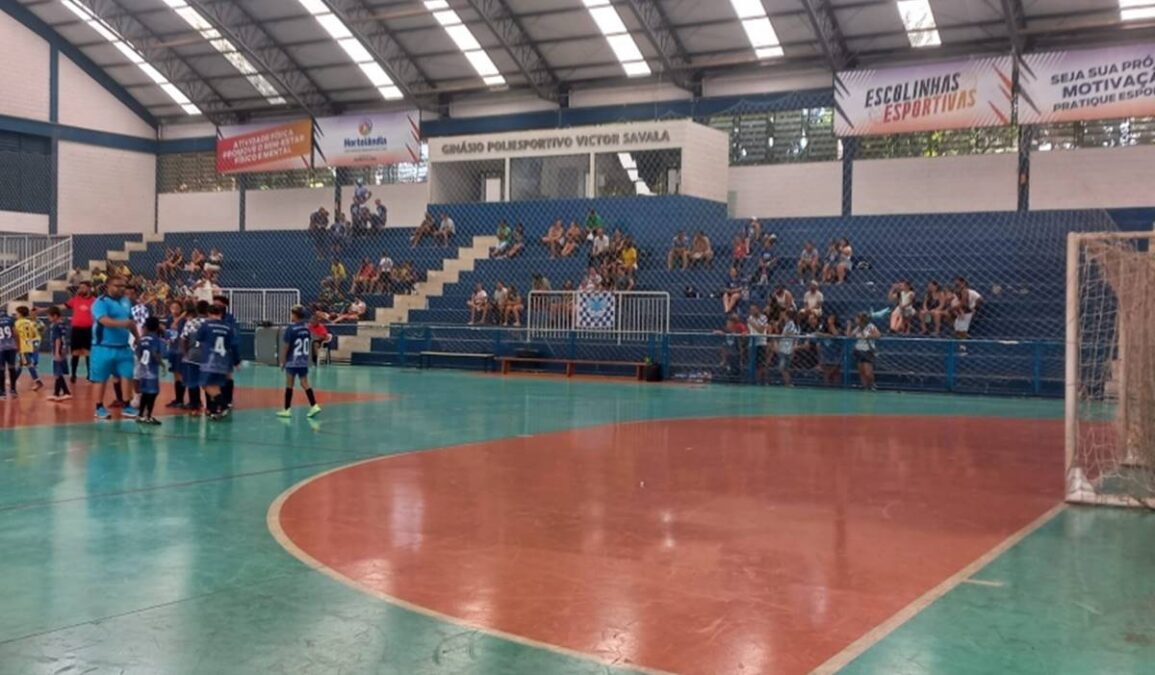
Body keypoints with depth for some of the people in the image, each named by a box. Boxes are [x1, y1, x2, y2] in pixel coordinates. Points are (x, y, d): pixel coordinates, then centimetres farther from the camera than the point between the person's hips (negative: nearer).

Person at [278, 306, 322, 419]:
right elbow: (310, 345, 8)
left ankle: (287, 410, 9)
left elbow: (285, 347, -12)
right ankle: (314, 406, 0)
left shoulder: (291, 329, -14)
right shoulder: (307, 328, 2)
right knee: (305, 383, 9)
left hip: (292, 362, -5)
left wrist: (282, 361, -3)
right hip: (304, 362, 5)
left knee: (289, 385, 4)